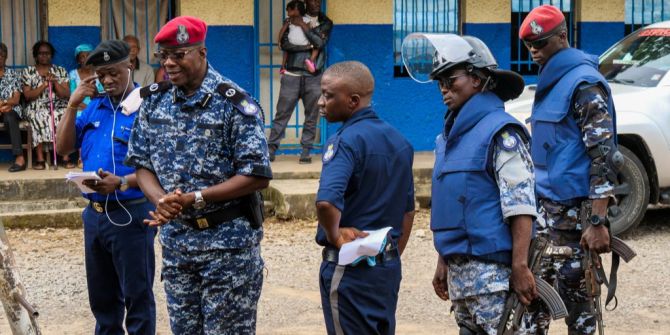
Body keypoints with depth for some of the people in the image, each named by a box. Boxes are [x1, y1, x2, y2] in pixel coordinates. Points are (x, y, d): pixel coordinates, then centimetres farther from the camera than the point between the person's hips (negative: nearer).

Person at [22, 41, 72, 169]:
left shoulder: (61, 71, 11)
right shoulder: (28, 72, 8)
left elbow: (67, 95, 3)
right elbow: (28, 95, -3)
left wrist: (55, 82, -11)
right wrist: (44, 85, -13)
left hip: (58, 107, 1)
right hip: (37, 108, -1)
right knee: (40, 117, -36)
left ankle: (66, 157, -32)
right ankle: (40, 159, -35)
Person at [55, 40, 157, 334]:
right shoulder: (94, 106, 10)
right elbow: (63, 147, 9)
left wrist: (122, 183, -30)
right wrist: (73, 104, -1)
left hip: (131, 214, -7)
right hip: (95, 213, 7)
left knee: (137, 296, 1)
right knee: (101, 296, 16)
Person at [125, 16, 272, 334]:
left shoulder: (234, 103, -14)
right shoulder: (153, 100, 4)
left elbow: (257, 175, -16)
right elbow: (142, 162, 8)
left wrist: (196, 198, -21)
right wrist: (160, 199, -14)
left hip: (228, 241, -5)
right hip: (176, 239, 6)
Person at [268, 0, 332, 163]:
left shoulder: (325, 23, 9)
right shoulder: (292, 20, 6)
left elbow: (320, 42, -9)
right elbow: (284, 44, -6)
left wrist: (303, 26, -9)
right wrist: (308, 46, -12)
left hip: (313, 77, 1)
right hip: (292, 75, -1)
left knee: (311, 116, 0)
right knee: (282, 114, -2)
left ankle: (306, 152, 5)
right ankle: (271, 149, -1)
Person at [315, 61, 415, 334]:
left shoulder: (346, 141, -17)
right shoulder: (398, 140, 9)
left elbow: (326, 202, -33)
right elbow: (408, 209, 17)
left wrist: (335, 236, -17)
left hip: (349, 264, -8)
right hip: (389, 266, 8)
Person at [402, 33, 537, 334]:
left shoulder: (500, 132, -9)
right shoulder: (450, 135, 16)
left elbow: (520, 207, -16)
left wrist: (520, 267, -22)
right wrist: (443, 262, 19)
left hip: (491, 267, -9)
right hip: (459, 269, 9)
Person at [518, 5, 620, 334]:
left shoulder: (583, 82, -12)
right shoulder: (549, 82, 16)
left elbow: (603, 153, -19)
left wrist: (598, 222, -24)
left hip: (571, 210, -9)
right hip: (546, 206, 9)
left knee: (573, 293, -4)